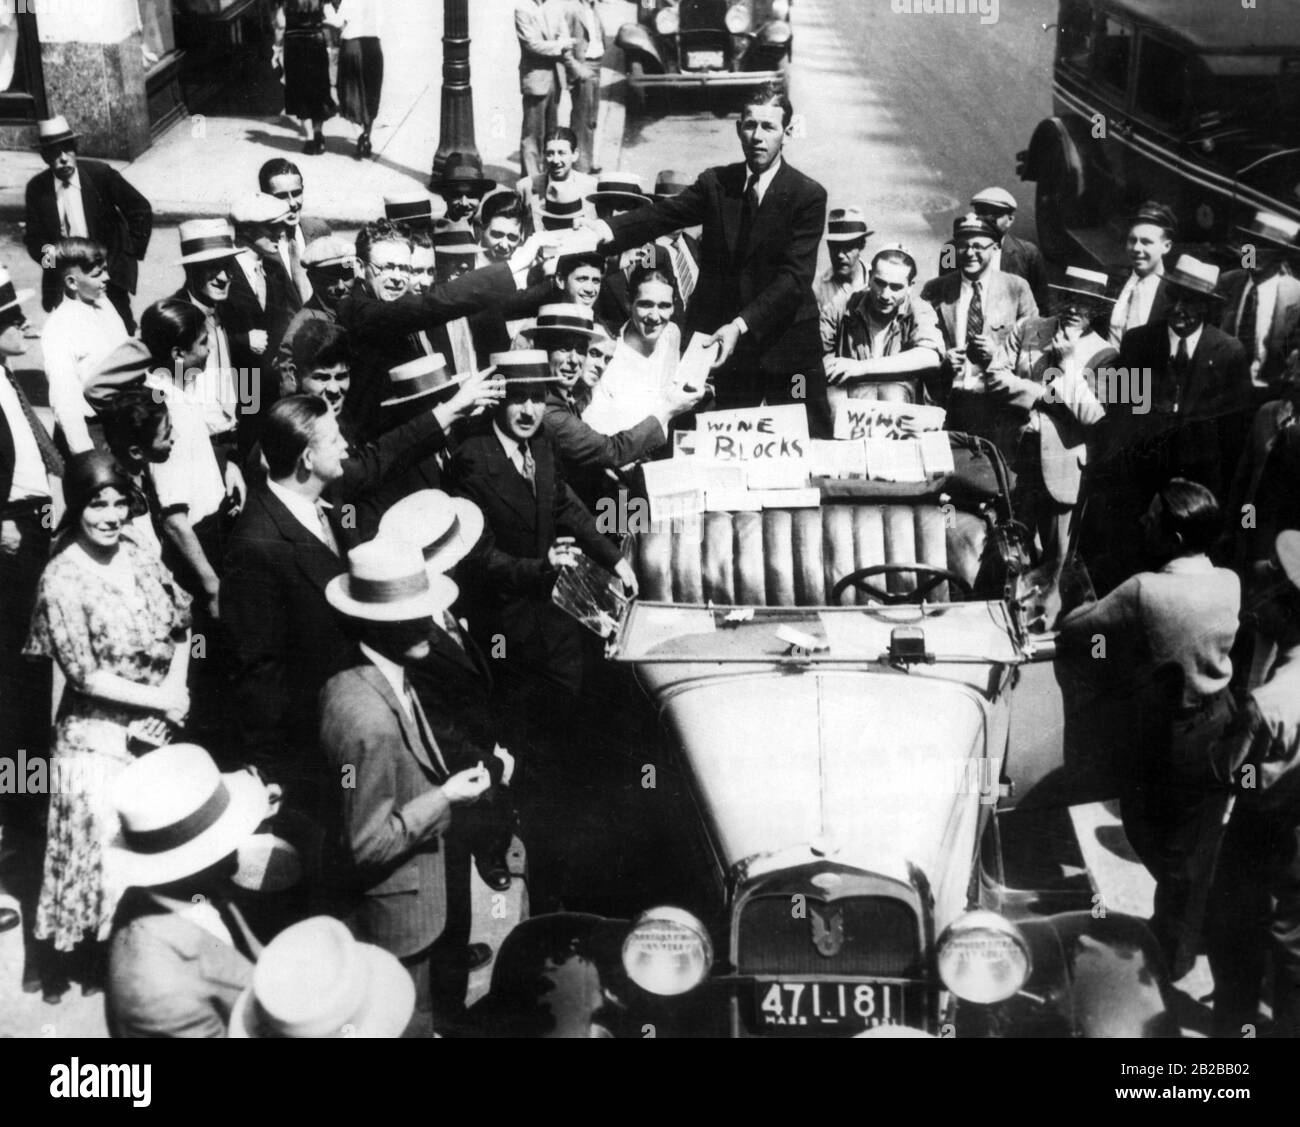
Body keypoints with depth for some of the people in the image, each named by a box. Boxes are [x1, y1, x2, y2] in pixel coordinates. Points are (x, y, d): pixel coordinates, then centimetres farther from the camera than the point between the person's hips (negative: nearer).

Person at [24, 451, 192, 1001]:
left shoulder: (140, 558, 1)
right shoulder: (62, 580, -16)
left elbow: (180, 626, 12)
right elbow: (85, 675, -17)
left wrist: (176, 686, -4)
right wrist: (158, 699, -14)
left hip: (158, 725, 6)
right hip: (98, 733, -6)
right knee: (104, 840, 2)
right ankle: (91, 954, 22)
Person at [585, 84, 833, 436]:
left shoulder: (808, 196, -7)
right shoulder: (716, 183, 6)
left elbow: (795, 276, -16)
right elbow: (661, 215, -6)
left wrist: (741, 325, -27)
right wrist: (604, 231, -24)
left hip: (787, 345, -3)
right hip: (723, 343, 3)